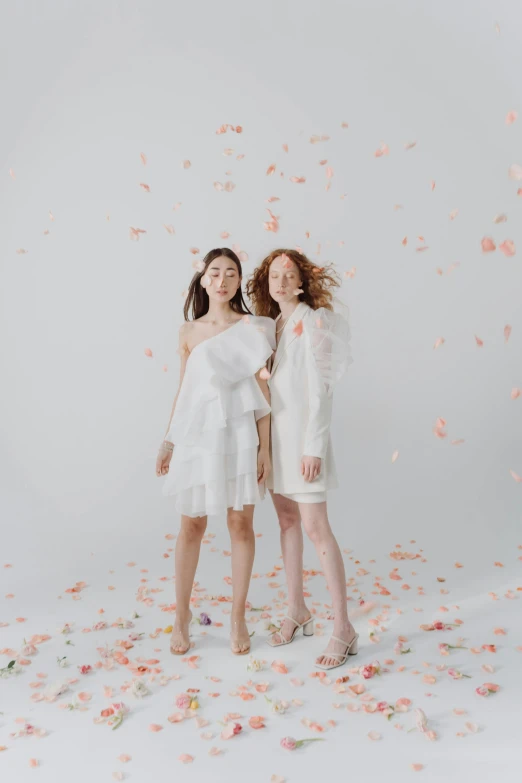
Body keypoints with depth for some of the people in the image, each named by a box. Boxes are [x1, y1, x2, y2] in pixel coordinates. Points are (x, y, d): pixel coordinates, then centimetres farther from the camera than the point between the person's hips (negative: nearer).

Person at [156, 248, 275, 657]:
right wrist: (168, 442, 9)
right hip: (197, 435, 1)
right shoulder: (189, 332, 5)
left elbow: (262, 389, -2)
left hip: (239, 435, -1)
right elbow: (183, 391, 10)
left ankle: (238, 617, 22)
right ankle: (182, 615, 25)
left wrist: (264, 447, -6)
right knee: (192, 525, 9)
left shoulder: (253, 327, 0)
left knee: (241, 524, 6)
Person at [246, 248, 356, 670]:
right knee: (287, 520, 12)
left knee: (315, 527, -9)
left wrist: (313, 446, -19)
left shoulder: (312, 322, -8)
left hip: (303, 430, -7)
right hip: (275, 429, 7)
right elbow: (270, 384, 11)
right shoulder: (274, 325, 12)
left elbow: (318, 389, -14)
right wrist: (263, 436, 6)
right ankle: (298, 611, 25)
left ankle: (344, 628, 1)